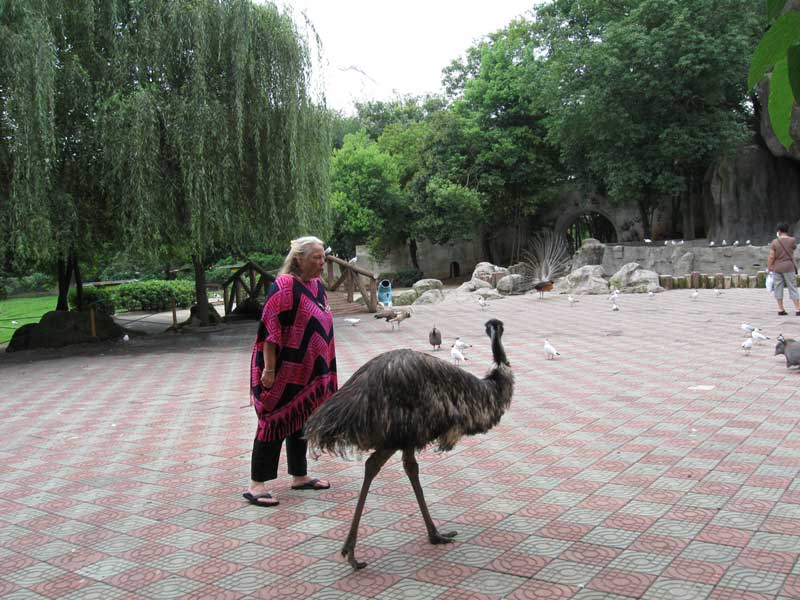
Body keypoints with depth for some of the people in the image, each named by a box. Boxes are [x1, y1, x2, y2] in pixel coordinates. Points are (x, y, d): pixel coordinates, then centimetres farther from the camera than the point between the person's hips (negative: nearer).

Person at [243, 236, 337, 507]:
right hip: (283, 372, -8)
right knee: (276, 421, -4)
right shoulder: (284, 286, -18)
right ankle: (256, 485, 3)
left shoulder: (317, 285, 9)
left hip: (309, 371, 8)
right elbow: (269, 330, -21)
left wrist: (325, 369, 19)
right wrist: (269, 369, -23)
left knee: (301, 422, 16)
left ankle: (299, 476, 28)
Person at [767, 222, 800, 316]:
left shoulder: (774, 242, -5)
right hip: (788, 267, -1)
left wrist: (769, 268, 1)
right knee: (792, 288, 3)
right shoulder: (792, 240, -6)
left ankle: (780, 309, 8)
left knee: (778, 288, 7)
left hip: (776, 268, 1)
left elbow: (771, 257, -8)